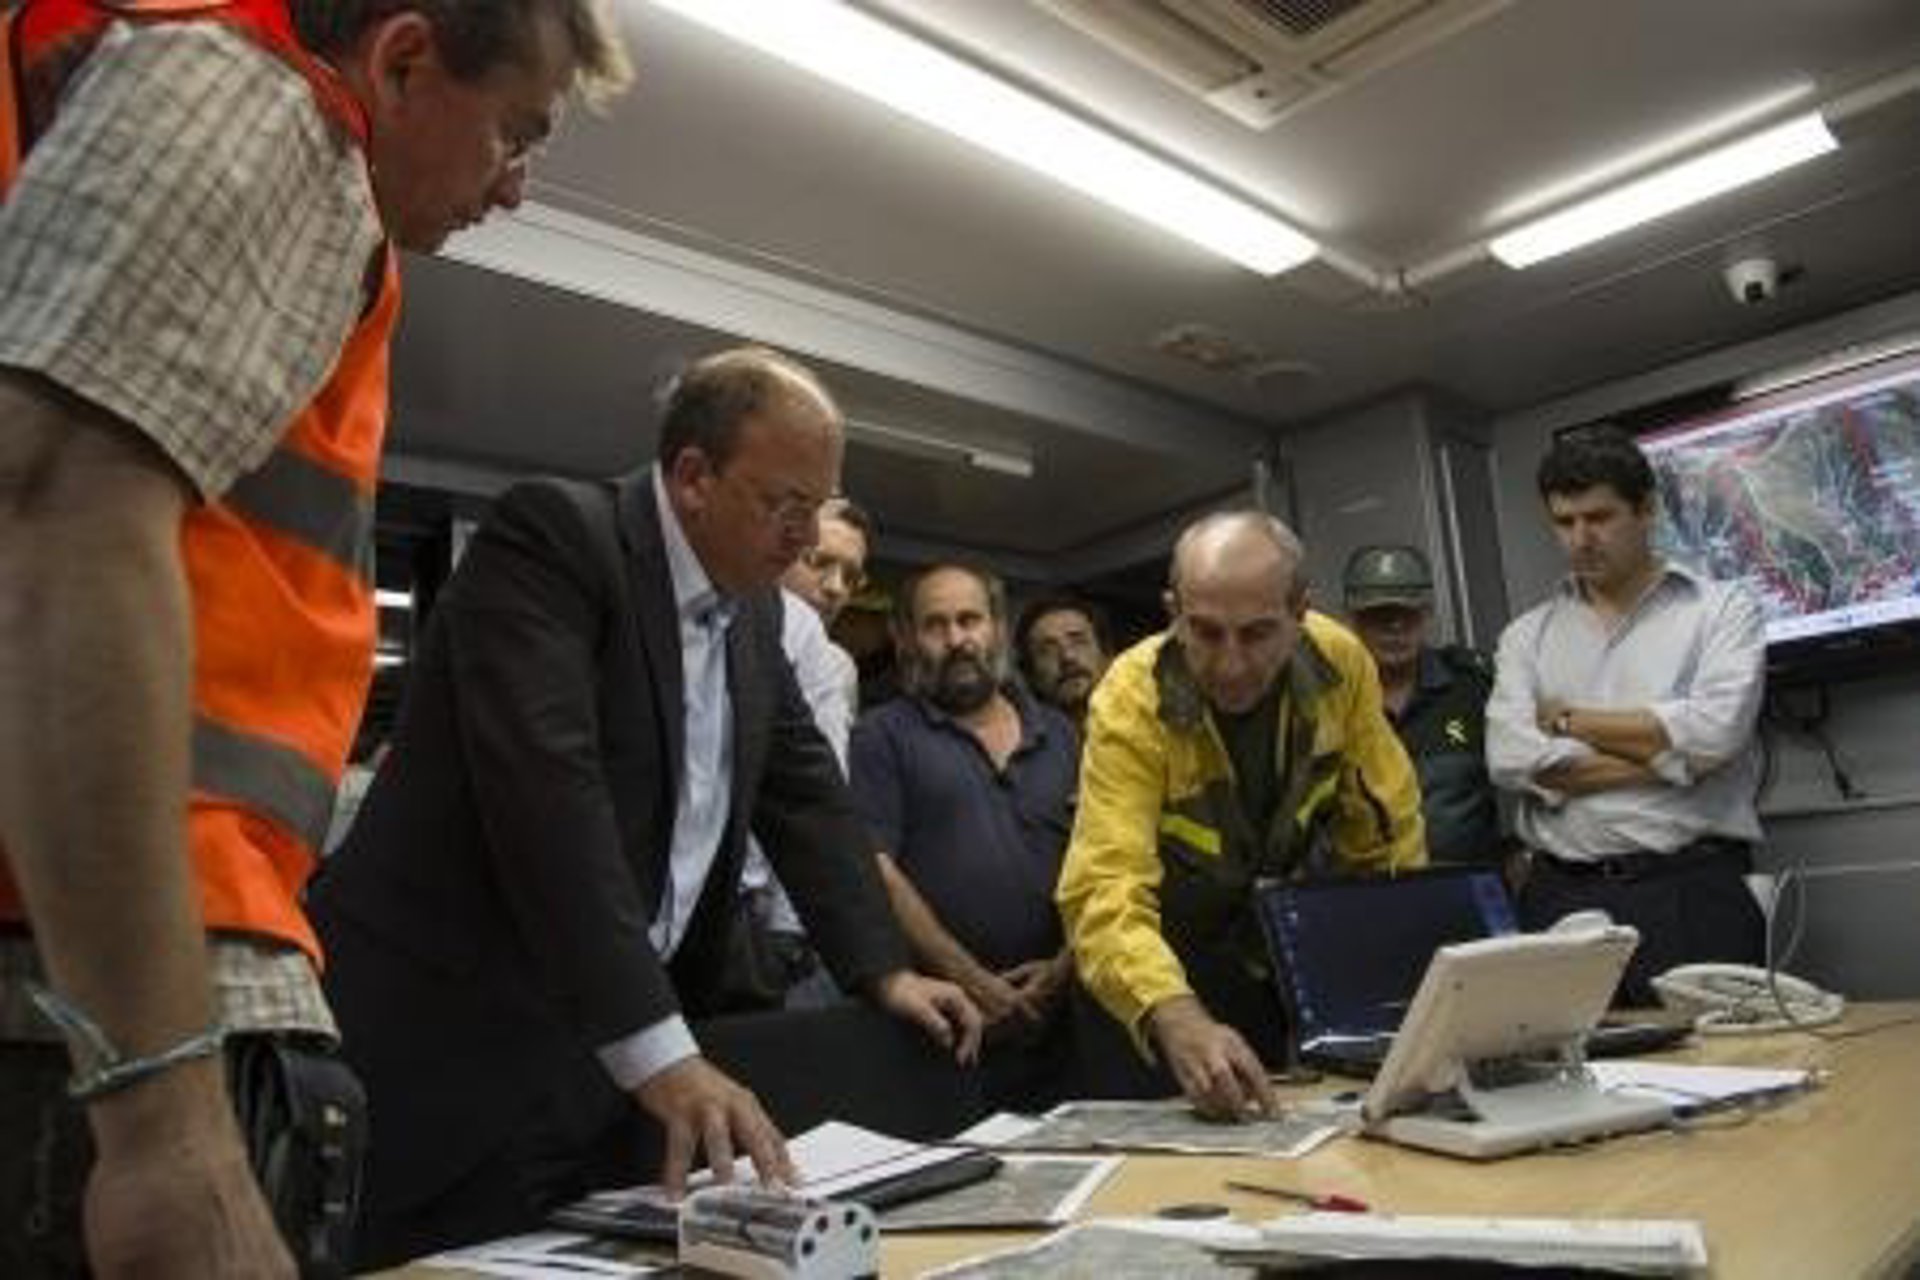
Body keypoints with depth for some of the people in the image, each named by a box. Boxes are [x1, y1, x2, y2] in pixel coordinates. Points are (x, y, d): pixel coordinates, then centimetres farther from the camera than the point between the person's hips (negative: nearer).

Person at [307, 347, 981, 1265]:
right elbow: (549, 792, -28)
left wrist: (884, 972, 5)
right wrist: (662, 1053, -32)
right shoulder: (551, 536, -16)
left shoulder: (754, 606, 9)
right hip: (458, 1044, -7)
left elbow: (805, 791, 14)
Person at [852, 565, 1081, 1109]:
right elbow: (876, 871, -7)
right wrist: (972, 982, -11)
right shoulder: (883, 735, 3)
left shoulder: (1059, 735, 15)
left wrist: (1066, 965, -5)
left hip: (1049, 1019, 4)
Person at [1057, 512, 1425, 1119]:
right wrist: (1179, 1020, -53)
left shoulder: (1338, 661, -16)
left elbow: (1387, 831, -3)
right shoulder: (1131, 701, -27)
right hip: (1161, 970, -3)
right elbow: (1106, 893, -37)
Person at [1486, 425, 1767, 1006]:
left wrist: (1569, 719, -2)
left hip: (1691, 889, -1)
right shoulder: (1527, 635, 13)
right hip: (1562, 894, 2)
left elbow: (1713, 730, -11)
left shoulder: (1723, 608, 7)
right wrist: (1668, 755, -6)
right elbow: (1512, 760, -4)